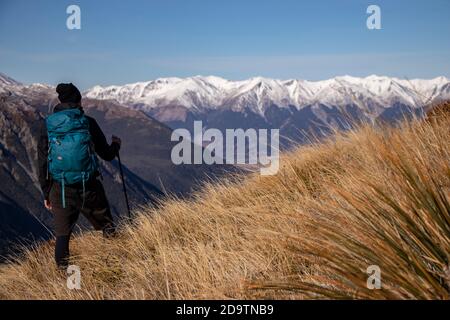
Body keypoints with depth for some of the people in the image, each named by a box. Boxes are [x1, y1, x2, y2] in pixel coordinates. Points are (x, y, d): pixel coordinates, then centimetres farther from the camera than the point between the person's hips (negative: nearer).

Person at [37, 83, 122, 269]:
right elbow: (107, 155, 4)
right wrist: (116, 145, 27)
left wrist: (46, 193, 12)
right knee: (107, 226, 18)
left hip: (60, 190, 2)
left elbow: (42, 164, 2)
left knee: (62, 235, 12)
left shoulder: (47, 125, 0)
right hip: (89, 189, -1)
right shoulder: (87, 122, -4)